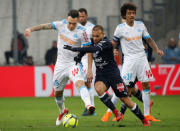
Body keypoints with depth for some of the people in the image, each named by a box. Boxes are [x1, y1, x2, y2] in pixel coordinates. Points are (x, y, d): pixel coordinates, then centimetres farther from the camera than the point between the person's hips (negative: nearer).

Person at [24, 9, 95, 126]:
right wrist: (31, 29, -16)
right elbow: (45, 26, 1)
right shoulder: (61, 24, -4)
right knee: (57, 92, 15)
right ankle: (62, 111, 42)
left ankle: (88, 105, -53)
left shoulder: (81, 31, -15)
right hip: (61, 63, 5)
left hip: (74, 63, -5)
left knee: (80, 82, -33)